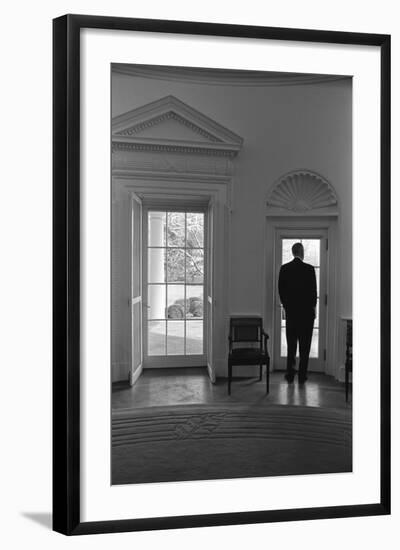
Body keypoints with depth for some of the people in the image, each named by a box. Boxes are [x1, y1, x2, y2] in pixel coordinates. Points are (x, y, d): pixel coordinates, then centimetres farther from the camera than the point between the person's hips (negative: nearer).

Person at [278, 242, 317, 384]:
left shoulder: (284, 268, 0)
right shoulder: (309, 269, -9)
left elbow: (280, 289, 3)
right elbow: (313, 290, -5)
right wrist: (313, 307, 9)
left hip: (290, 310, 3)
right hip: (306, 311, -2)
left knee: (291, 344, 11)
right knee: (304, 345, 5)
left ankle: (290, 375, 11)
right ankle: (302, 376, 8)